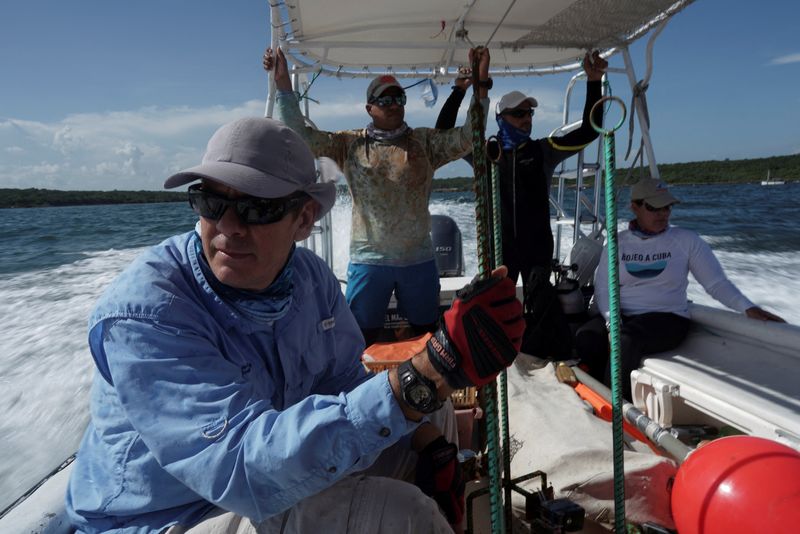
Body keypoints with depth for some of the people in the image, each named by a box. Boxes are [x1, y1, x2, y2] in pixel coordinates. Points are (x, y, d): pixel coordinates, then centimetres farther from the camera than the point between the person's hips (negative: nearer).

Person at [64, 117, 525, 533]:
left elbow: (349, 384, 2)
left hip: (277, 483, 6)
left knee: (434, 419, 8)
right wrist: (430, 375, -47)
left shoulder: (311, 276, -8)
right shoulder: (140, 314, -29)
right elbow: (246, 469, -39)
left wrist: (432, 445, -12)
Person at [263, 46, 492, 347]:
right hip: (368, 260, -1)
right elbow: (301, 136, -3)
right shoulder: (350, 144, 2)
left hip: (419, 258, 2)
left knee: (427, 334, 17)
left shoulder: (424, 141, 5)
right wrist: (283, 84, -11)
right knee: (362, 339, 9)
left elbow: (466, 138, -6)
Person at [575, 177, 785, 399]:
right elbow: (603, 288, 1)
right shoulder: (618, 243, 6)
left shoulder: (686, 240, 2)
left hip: (668, 318, -2)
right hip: (621, 317, 2)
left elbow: (716, 282, -1)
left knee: (627, 340, -35)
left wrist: (748, 308, -18)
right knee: (585, 338, -28)